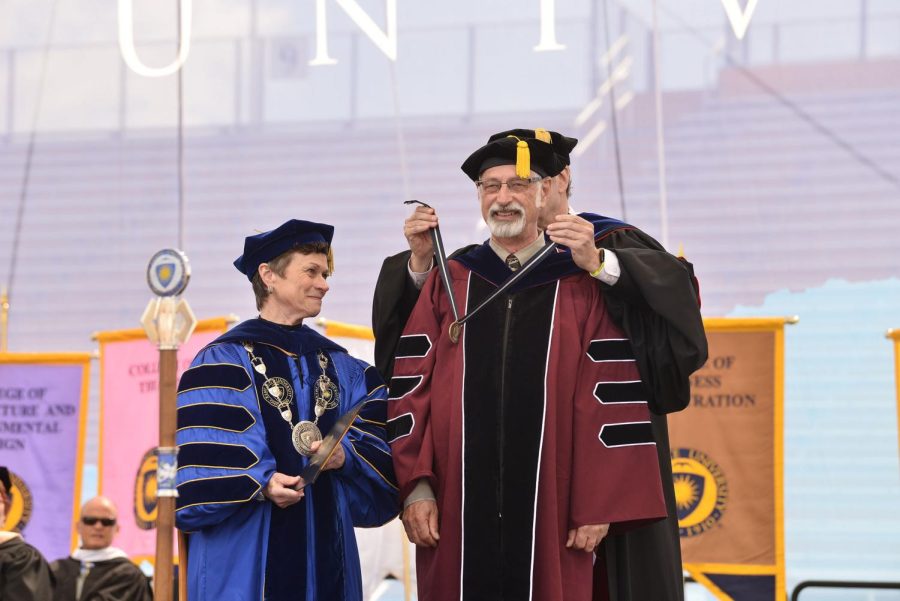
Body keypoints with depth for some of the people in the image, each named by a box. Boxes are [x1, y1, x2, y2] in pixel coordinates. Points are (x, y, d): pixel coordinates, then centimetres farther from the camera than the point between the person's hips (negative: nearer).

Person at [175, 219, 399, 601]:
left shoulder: (341, 369, 16)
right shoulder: (224, 363, -2)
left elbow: (378, 450, 11)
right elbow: (203, 464, -9)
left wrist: (346, 456, -10)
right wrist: (261, 484, -24)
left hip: (324, 551, 5)